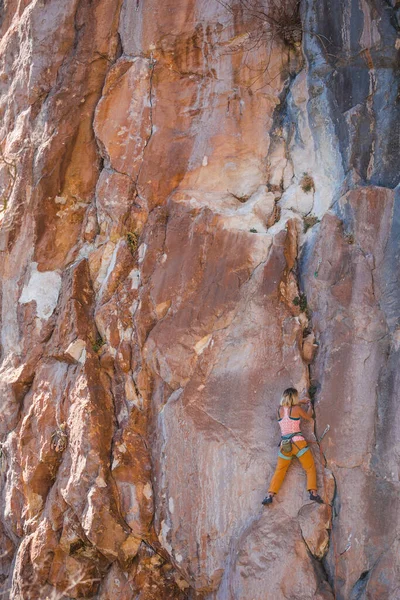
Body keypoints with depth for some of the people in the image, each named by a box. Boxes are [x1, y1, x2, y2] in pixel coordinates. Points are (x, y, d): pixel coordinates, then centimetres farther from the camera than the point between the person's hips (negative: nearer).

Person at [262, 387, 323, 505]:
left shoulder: (280, 410, 6)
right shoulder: (297, 409, -4)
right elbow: (309, 417, 15)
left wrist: (301, 402, 40)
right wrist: (309, 405, 32)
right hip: (298, 441, -3)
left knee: (279, 471, 12)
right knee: (310, 468, 8)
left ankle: (270, 495, 0)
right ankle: (313, 492, -7)